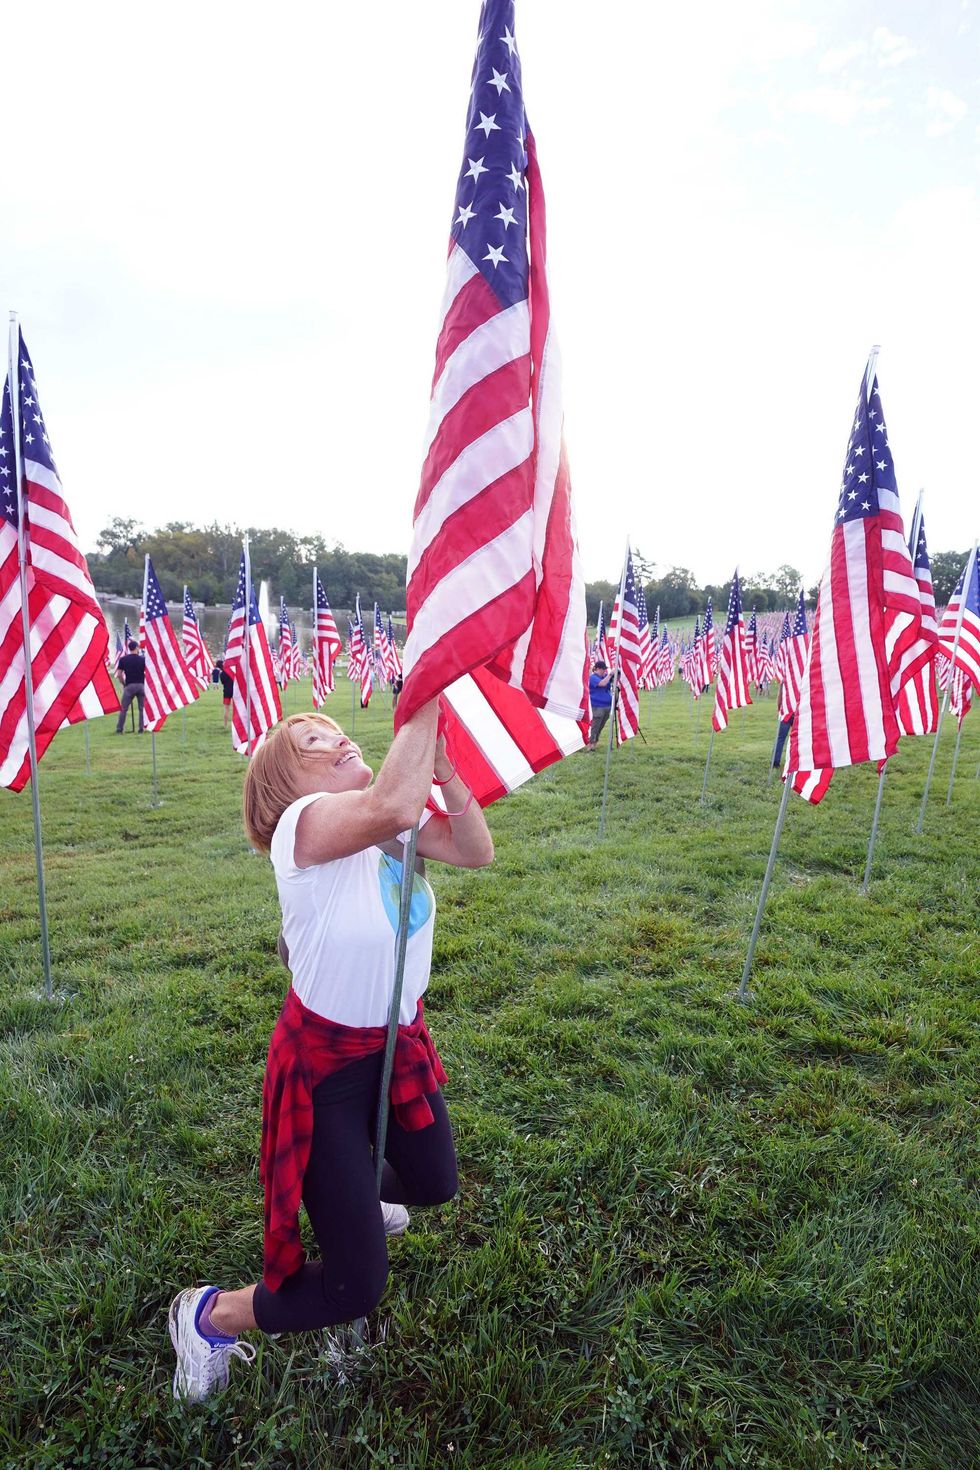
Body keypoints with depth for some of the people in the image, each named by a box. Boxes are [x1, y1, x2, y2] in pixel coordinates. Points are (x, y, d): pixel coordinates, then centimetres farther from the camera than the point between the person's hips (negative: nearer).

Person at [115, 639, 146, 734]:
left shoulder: (123, 659, 1)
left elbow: (119, 674, 0)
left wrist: (124, 683, 13)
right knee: (142, 708, 8)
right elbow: (147, 673, -2)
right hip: (141, 685, 0)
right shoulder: (142, 659, -1)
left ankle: (119, 729, 6)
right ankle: (141, 729, 6)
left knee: (123, 708, 6)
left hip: (129, 686, 0)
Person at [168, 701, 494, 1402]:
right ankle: (208, 1317, 26)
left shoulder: (397, 818, -4)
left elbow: (476, 851, -17)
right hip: (324, 1061, -7)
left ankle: (349, 1193, 60)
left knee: (435, 1184, 28)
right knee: (357, 1287, 0)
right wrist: (425, 700, -39)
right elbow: (390, 808, -48)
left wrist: (441, 760, -26)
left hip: (399, 1041, 8)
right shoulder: (303, 823, -27)